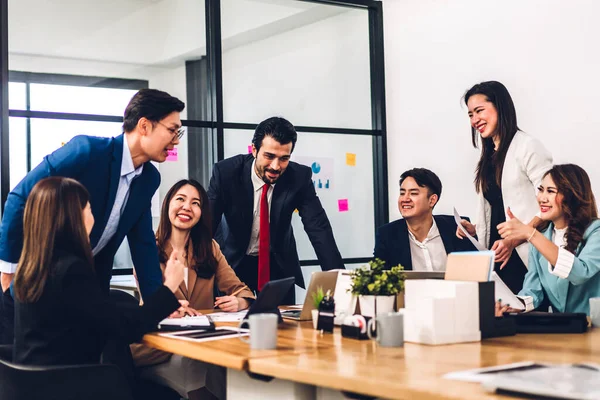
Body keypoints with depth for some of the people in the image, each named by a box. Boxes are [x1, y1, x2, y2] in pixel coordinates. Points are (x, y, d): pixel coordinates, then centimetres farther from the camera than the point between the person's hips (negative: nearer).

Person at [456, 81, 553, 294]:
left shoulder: (527, 146, -6)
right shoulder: (489, 156, 17)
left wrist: (513, 241, -20)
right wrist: (475, 228, 4)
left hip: (524, 257, -6)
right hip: (497, 255, 7)